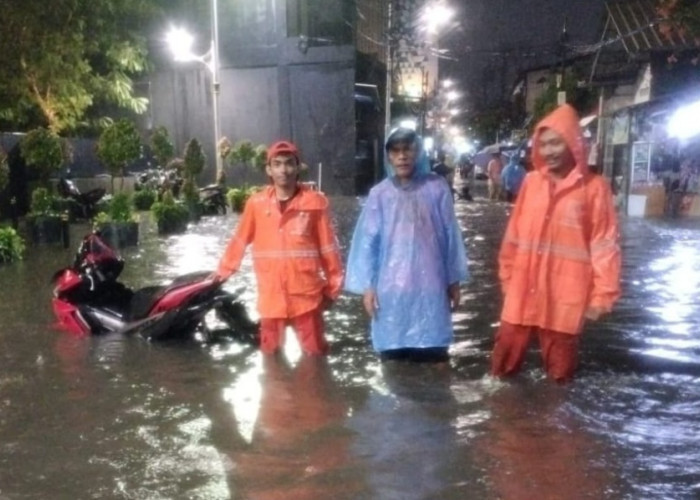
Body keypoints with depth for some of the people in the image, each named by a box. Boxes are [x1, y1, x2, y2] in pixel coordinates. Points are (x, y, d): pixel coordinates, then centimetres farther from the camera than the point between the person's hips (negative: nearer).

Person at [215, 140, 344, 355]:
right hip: (270, 297, 2)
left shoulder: (314, 202, -7)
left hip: (306, 295, -2)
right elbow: (240, 240, 10)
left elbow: (327, 246, -1)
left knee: (315, 352, 6)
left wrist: (333, 286, 4)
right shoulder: (256, 203, -3)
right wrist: (224, 270, 19)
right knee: (270, 352, 15)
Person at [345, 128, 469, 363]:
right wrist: (367, 285, -1)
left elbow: (450, 235, 4)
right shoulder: (380, 194, 0)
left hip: (429, 287, 0)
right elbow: (368, 240, 2)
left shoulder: (436, 188, -1)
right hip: (391, 290, 1)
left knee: (432, 357, 3)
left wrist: (454, 279, 7)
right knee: (393, 354, 7)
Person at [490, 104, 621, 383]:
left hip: (565, 295, -3)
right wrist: (507, 276, 13)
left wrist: (601, 295, -9)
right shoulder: (531, 182, 3)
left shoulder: (594, 188, -8)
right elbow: (514, 234, 9)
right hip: (523, 289, 3)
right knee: (505, 359, 12)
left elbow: (604, 245, -7)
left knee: (559, 368, 11)